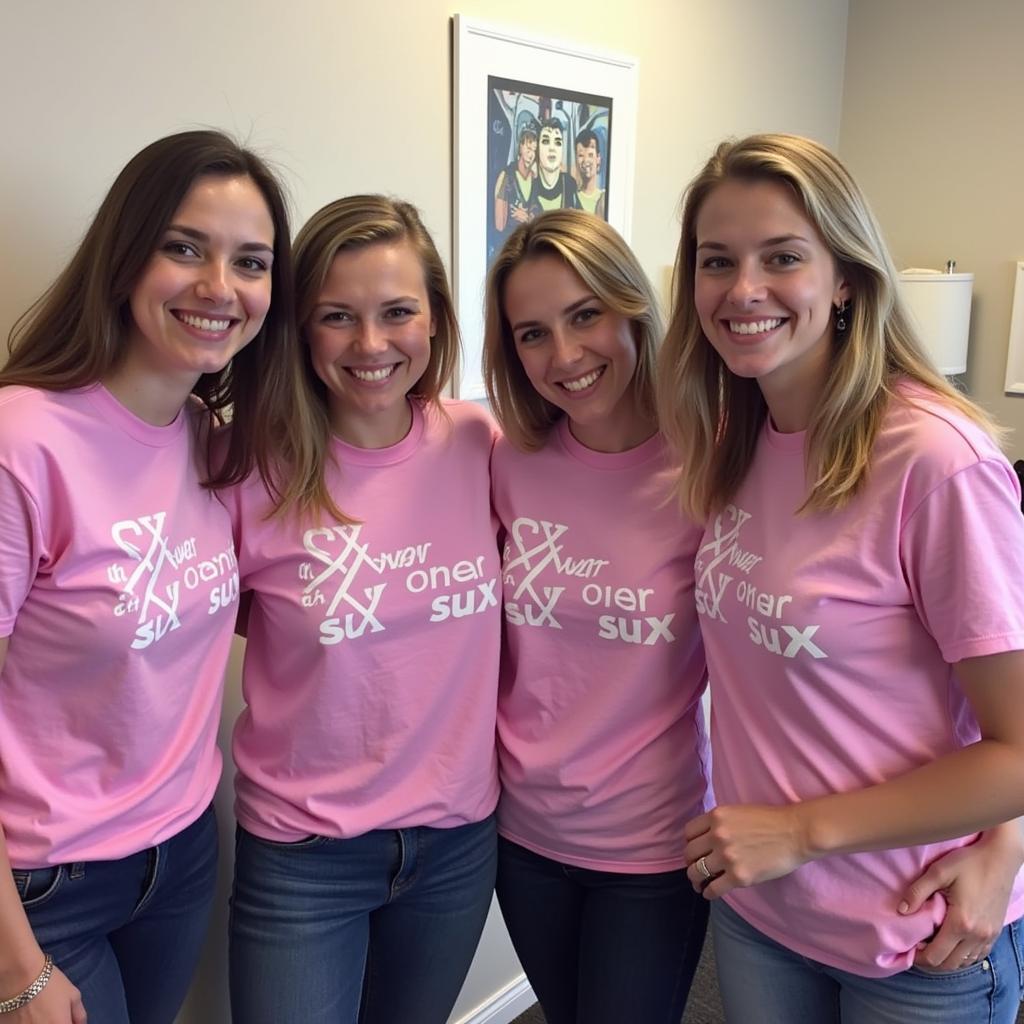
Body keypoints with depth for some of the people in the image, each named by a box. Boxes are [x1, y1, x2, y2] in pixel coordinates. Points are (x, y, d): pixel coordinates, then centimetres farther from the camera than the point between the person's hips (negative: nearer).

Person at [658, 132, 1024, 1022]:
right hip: (754, 902, 6)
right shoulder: (730, 443, -5)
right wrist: (744, 839, -4)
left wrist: (802, 830, -17)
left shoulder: (937, 458, -24)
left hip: (918, 945, -5)